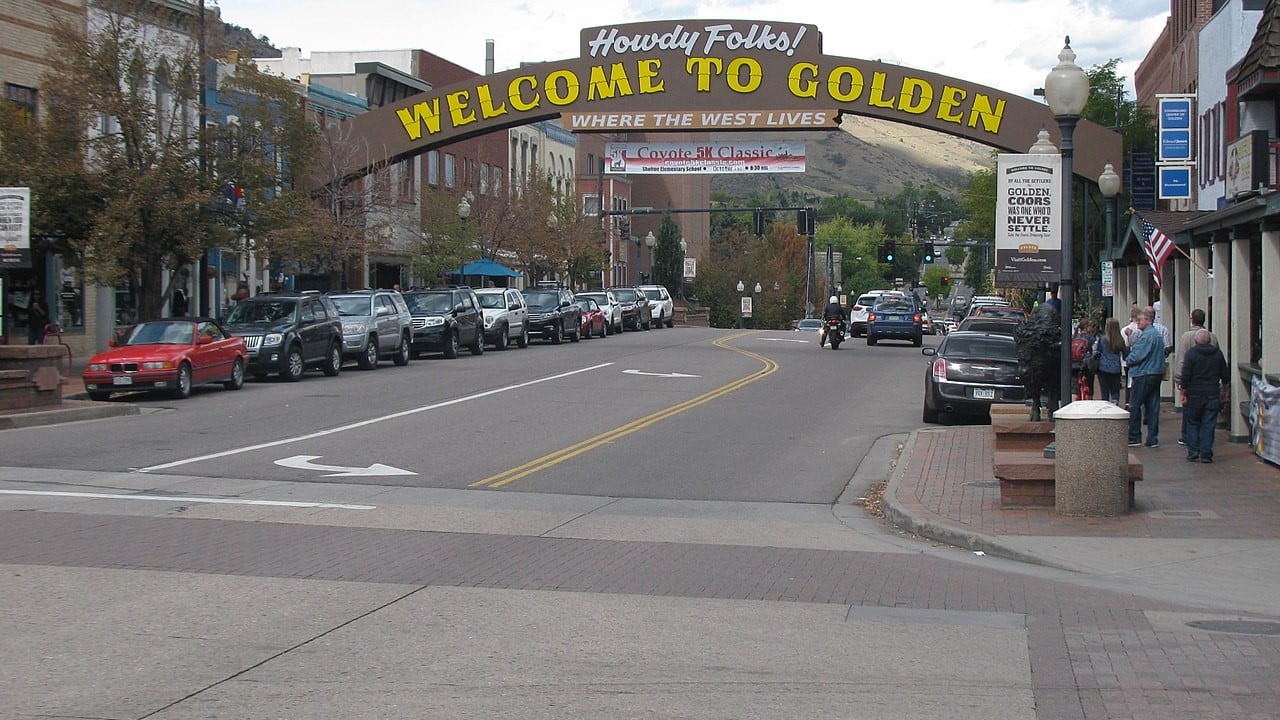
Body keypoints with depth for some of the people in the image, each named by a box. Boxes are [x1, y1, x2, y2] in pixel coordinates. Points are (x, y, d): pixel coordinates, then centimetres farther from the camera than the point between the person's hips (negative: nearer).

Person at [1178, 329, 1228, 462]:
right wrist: (1224, 392, 22)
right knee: (1208, 425, 4)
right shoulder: (1218, 353, 5)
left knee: (1192, 423, 9)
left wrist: (1182, 391, -3)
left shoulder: (1191, 353, -7)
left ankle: (1193, 452, 6)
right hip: (1213, 395, 2)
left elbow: (1185, 375, -10)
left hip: (1194, 395, -2)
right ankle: (1206, 454, 1)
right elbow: (1225, 376, 11)